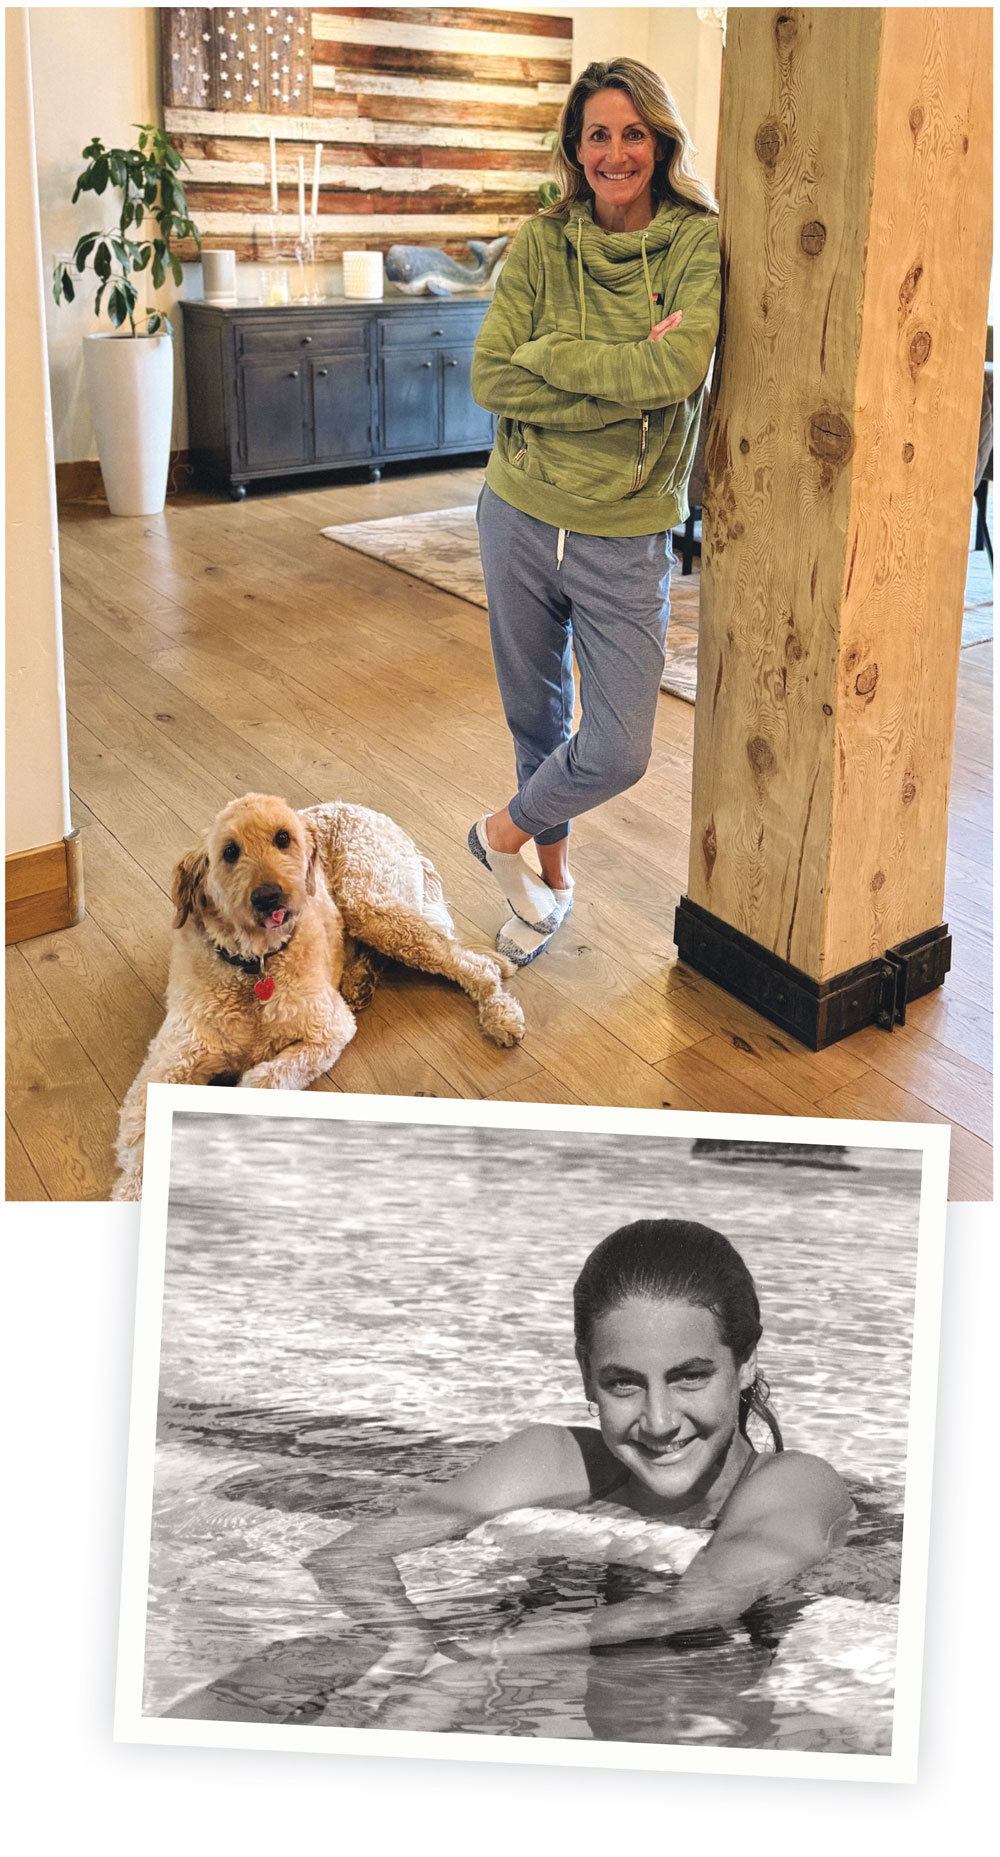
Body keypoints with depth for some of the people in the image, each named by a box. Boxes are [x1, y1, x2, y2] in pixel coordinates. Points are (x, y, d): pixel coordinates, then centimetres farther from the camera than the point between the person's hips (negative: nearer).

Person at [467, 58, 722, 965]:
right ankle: (552, 870, 38)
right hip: (522, 516, 2)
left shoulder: (700, 241, -6)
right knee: (537, 715, 15)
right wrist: (624, 378, -17)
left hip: (626, 540, -2)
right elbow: (490, 376, -10)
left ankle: (504, 832, 24)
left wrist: (550, 353, -14)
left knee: (618, 753, -5)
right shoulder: (542, 241, 0)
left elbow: (679, 369, -21)